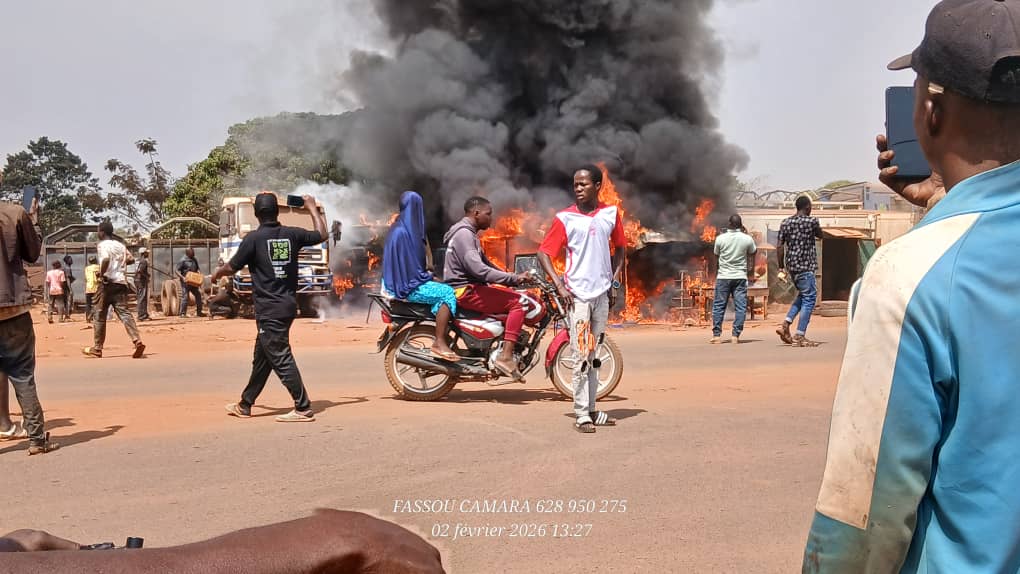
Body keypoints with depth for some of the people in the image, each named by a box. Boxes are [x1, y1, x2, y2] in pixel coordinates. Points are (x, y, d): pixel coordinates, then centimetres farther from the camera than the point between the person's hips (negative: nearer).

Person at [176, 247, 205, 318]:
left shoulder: (194, 260, 13)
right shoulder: (183, 260, -8)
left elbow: (197, 269, 24)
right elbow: (177, 271, -11)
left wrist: (199, 272, 2)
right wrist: (182, 277, -24)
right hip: (185, 282, -7)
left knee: (198, 295, 7)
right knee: (185, 297, -9)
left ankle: (198, 312, 17)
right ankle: (183, 313, -4)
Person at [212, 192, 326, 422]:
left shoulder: (253, 238, -10)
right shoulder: (292, 235, 3)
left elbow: (232, 267, -1)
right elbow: (322, 234, 18)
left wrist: (216, 275, 21)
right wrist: (312, 207, 30)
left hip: (268, 310, -7)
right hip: (288, 306, 7)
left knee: (281, 359, -5)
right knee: (261, 358, 17)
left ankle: (303, 408, -7)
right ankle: (245, 405, 29)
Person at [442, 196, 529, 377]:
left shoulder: (470, 233, 21)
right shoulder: (464, 234, -14)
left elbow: (485, 263, 26)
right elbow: (478, 269, -25)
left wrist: (513, 278, 17)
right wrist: (513, 279, -24)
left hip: (471, 287, 11)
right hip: (465, 291, -11)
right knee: (517, 303, -16)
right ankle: (505, 357, -23)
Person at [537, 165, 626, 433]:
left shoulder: (611, 213, 6)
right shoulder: (565, 218, -5)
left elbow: (619, 248, 18)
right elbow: (543, 253, -4)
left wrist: (614, 282, 9)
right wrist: (560, 286, -13)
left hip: (602, 293, 4)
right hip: (577, 294, -4)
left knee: (593, 354, 11)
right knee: (581, 355, -6)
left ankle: (590, 409, 18)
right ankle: (581, 414, -3)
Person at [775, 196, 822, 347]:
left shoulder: (785, 223, 7)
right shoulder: (812, 221, -8)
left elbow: (780, 246, 5)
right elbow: (820, 235, 12)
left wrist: (781, 267, 11)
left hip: (791, 266, 7)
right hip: (806, 266, -7)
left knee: (802, 295, 22)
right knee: (809, 298, -1)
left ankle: (785, 324, 11)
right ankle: (799, 336, -4)